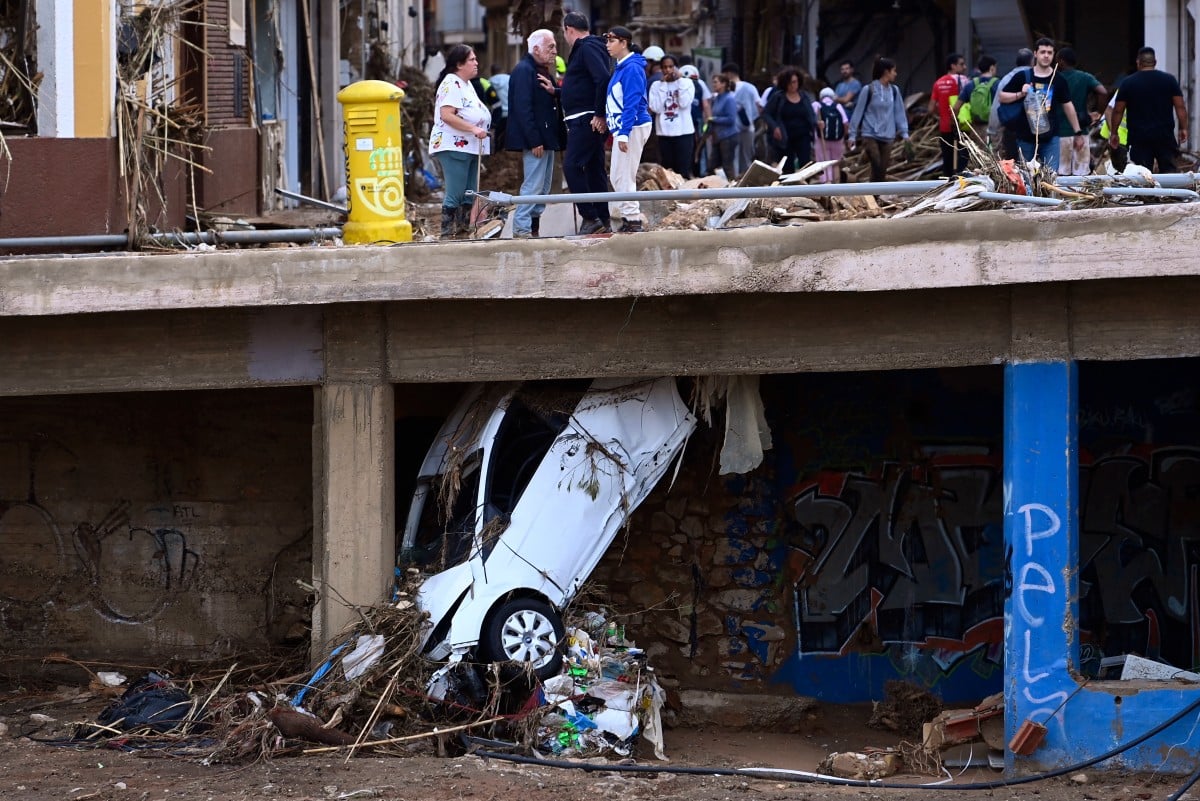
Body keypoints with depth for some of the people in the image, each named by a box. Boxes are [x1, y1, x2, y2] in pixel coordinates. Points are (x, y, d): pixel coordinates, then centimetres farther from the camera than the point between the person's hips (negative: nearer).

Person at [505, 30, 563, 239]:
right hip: (535, 139, -10)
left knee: (543, 188, 11)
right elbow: (523, 108, -19)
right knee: (533, 185, -10)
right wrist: (534, 141, -22)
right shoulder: (524, 71, -12)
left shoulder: (543, 72, 19)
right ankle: (522, 229, -8)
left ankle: (533, 228, 16)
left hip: (546, 139, 10)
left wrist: (553, 92, -6)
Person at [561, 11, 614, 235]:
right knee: (594, 169, 12)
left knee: (571, 166, -14)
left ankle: (590, 218, -16)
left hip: (587, 121, -11)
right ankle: (603, 222, 14)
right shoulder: (585, 48, 19)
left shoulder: (588, 48, -13)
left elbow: (603, 79, -25)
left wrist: (599, 114, -23)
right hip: (589, 121, 11)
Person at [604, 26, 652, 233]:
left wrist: (624, 134, -24)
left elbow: (631, 103, -20)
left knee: (623, 175, -8)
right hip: (622, 128, 10)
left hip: (633, 127, -10)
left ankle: (632, 219, -4)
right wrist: (619, 131, 15)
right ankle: (630, 216, 18)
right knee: (616, 176, 13)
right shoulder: (620, 67, 15)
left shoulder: (631, 68, -15)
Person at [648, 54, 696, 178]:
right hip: (664, 133, 2)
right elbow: (656, 108, -7)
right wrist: (663, 84, -6)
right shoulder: (656, 85, 5)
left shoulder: (687, 83, 3)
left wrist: (679, 80, -7)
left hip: (684, 132, -2)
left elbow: (684, 103, -12)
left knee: (683, 171, -6)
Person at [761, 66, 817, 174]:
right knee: (787, 169, 5)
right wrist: (774, 127, -15)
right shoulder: (778, 97, -2)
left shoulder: (804, 97, 6)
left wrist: (816, 124, -5)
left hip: (803, 137, 1)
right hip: (784, 139, -1)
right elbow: (766, 113, -1)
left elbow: (811, 115, 16)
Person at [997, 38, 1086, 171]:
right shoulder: (1023, 77, 0)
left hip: (1050, 137, 0)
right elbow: (1001, 96, 4)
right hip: (1026, 136, 0)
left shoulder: (1058, 80, 5)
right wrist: (1020, 94, -14)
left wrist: (1077, 132, 14)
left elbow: (1067, 105, 14)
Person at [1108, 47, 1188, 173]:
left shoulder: (1127, 83, 1)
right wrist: (1183, 128, 8)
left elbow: (1118, 110, 2)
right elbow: (1180, 107, 0)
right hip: (1165, 134, 1)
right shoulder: (1169, 80, 2)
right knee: (1169, 170, 4)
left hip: (1139, 136, -1)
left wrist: (1113, 133, 11)